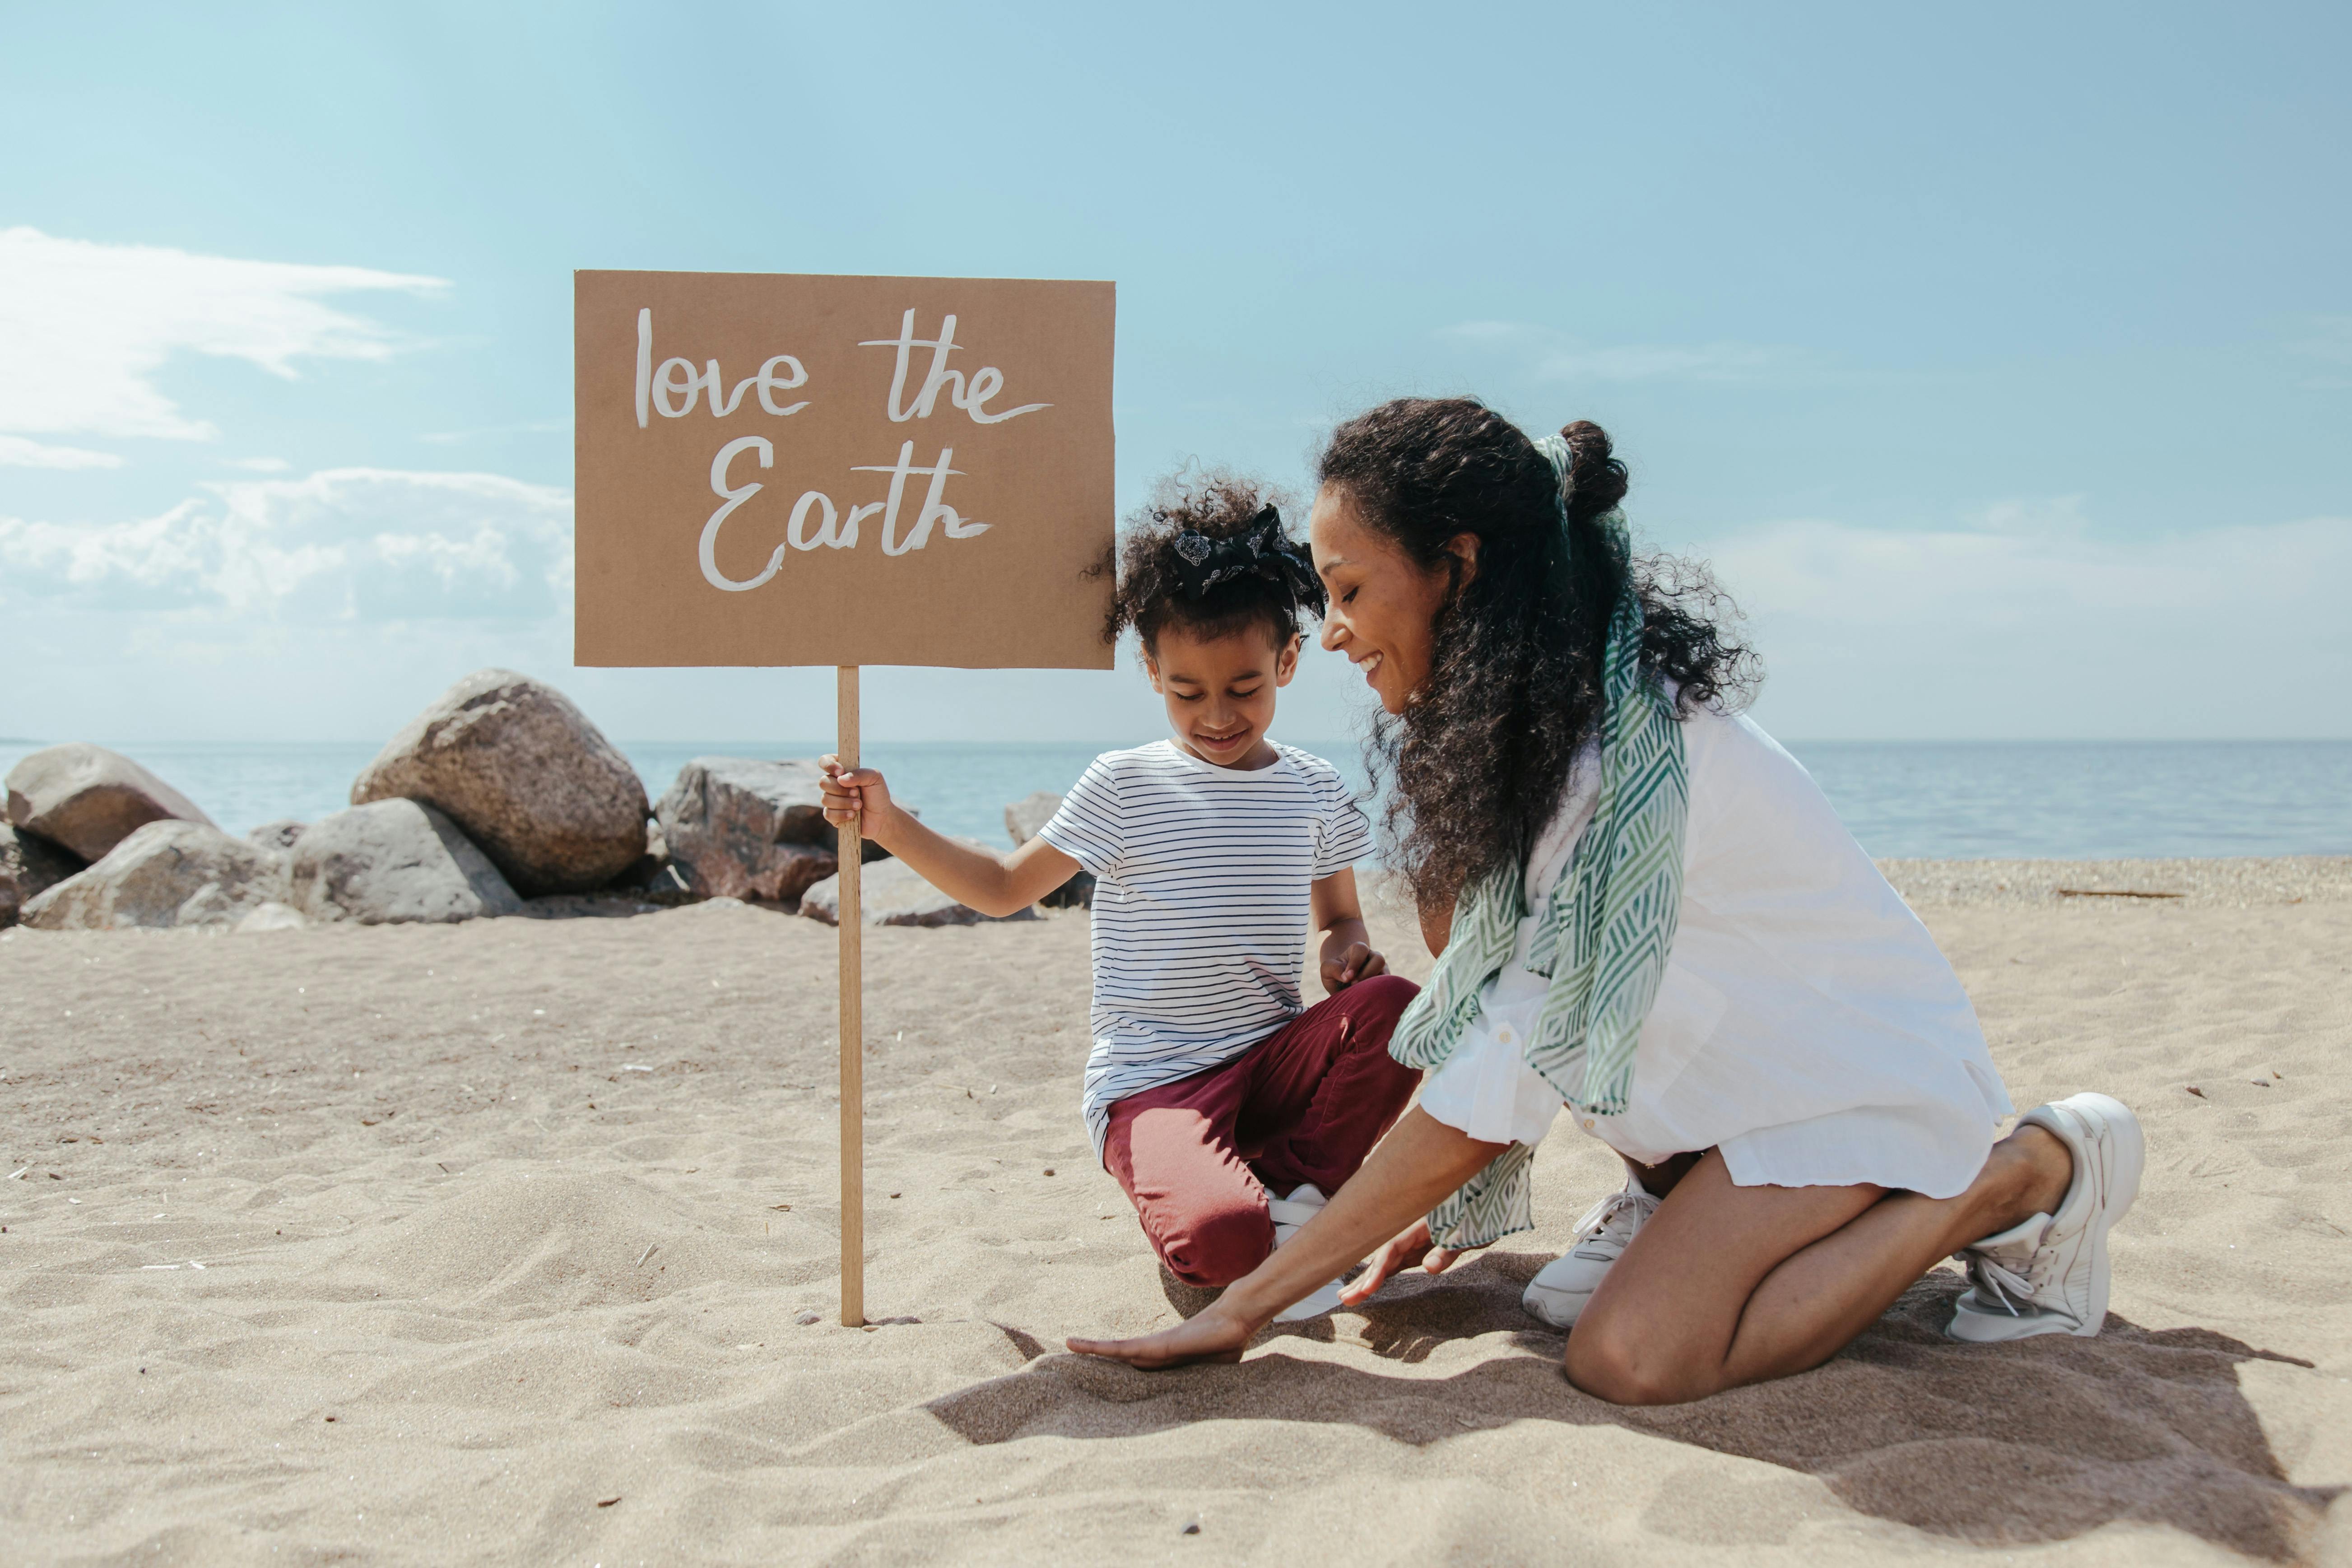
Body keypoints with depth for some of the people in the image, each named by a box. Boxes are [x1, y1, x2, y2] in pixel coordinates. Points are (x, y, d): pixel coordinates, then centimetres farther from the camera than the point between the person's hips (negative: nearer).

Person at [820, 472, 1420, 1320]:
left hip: (1275, 1061, 4)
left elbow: (1339, 916, 21)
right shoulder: (1123, 787, -1)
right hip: (1154, 1083, -4)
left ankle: (1288, 1191, -11)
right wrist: (889, 823, -5)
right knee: (1219, 1238, -34)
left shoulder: (1314, 790, 8)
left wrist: (1347, 946, -4)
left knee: (1390, 1004, -28)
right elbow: (1004, 887, 7)